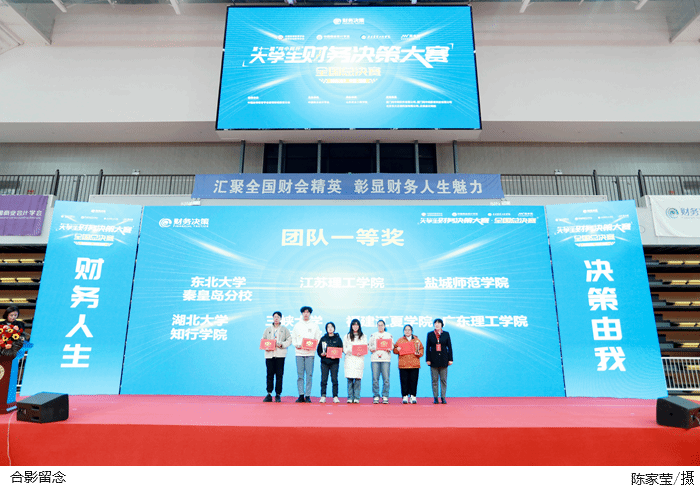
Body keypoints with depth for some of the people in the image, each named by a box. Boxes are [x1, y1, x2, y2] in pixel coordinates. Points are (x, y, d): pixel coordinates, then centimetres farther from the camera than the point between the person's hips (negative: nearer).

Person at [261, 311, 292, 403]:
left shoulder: (285, 329, 11)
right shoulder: (267, 329, 16)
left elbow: (289, 341, 4)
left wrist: (281, 344, -11)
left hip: (280, 354, -1)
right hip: (269, 354, 1)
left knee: (279, 375, -2)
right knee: (270, 374, -1)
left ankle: (278, 395, 5)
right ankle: (269, 394, 5)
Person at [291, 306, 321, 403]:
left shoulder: (314, 325, 9)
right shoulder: (297, 325, 12)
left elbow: (318, 339, 8)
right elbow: (293, 337, 14)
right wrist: (296, 345, -5)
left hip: (310, 352, -1)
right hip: (299, 352, 1)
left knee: (309, 374, -3)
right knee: (300, 374, -1)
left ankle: (308, 396, 4)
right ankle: (301, 395, 5)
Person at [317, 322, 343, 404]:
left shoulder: (337, 338, 7)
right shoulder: (323, 338, 10)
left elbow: (341, 349, 4)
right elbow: (318, 349, 11)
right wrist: (321, 354, -9)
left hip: (334, 362, -1)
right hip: (324, 361, 1)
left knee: (334, 379, -1)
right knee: (324, 379, 0)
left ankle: (335, 396, 5)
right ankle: (323, 396, 6)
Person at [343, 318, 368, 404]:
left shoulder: (363, 336, 13)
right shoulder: (347, 336, 16)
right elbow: (344, 347, 11)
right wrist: (347, 351, -9)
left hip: (359, 359, -1)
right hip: (349, 359, 1)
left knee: (358, 378, -7)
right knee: (349, 378, -5)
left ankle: (356, 397, 0)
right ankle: (350, 397, 3)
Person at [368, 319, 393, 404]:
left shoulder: (389, 335, 15)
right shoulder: (373, 335, 17)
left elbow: (392, 345, 10)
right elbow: (370, 345, 15)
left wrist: (389, 348, -10)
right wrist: (371, 349, -5)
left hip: (386, 359, -1)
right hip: (375, 358, 1)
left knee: (386, 378, -6)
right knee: (375, 378, -4)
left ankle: (385, 396, 3)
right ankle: (376, 396, 4)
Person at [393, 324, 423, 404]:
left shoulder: (416, 340, 12)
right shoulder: (400, 340, 11)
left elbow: (421, 349, 12)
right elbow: (395, 350, 11)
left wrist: (418, 353, -8)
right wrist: (397, 349, -11)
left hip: (414, 364, 0)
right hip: (403, 364, 0)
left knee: (413, 381, 0)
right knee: (404, 381, -1)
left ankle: (413, 396, 9)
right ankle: (405, 396, 8)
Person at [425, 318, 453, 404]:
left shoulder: (446, 334, 6)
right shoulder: (430, 334, 6)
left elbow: (449, 347, 7)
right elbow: (427, 348, 5)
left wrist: (450, 359, 1)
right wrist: (428, 359, -1)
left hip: (443, 359, 0)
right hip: (434, 360, 0)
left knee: (443, 379, 2)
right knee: (434, 380, 3)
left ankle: (443, 397, 10)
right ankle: (435, 398, 10)